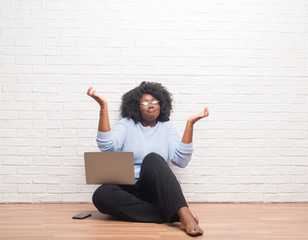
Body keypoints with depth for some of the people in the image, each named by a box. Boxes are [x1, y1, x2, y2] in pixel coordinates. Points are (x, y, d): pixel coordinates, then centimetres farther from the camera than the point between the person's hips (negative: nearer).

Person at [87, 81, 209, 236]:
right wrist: (103, 107, -12)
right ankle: (172, 216, -32)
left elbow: (180, 161, -5)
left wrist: (190, 124, -8)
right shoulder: (126, 124, 10)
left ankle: (184, 214, -43)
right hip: (127, 189, 1)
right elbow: (107, 147, -11)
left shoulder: (167, 128, 11)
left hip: (154, 189, 0)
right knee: (101, 195, -33)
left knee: (152, 158, -30)